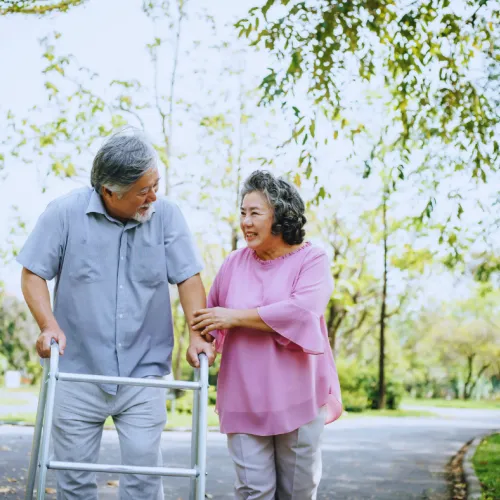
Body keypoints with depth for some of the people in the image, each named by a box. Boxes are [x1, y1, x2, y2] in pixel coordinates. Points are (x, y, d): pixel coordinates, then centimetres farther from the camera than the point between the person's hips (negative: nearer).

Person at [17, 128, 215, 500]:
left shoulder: (166, 215, -4)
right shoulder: (65, 213, -6)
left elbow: (189, 278, -2)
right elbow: (33, 273, 0)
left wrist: (197, 335, -13)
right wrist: (49, 325, -14)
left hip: (144, 373, 0)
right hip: (77, 372, 0)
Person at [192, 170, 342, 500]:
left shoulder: (311, 260, -5)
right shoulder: (234, 263, 5)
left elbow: (302, 311, -22)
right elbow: (211, 316, 16)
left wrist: (235, 317, -17)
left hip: (298, 398, -2)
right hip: (244, 401, 2)